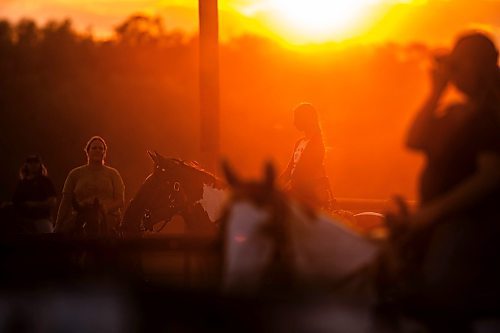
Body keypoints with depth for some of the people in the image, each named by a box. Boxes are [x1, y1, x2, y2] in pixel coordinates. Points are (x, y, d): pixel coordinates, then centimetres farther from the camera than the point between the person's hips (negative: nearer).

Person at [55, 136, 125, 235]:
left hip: (108, 226, 0)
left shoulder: (113, 174, 14)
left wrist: (105, 209, -12)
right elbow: (66, 202, 10)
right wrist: (58, 228, 4)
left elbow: (120, 201, 8)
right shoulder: (75, 174, 13)